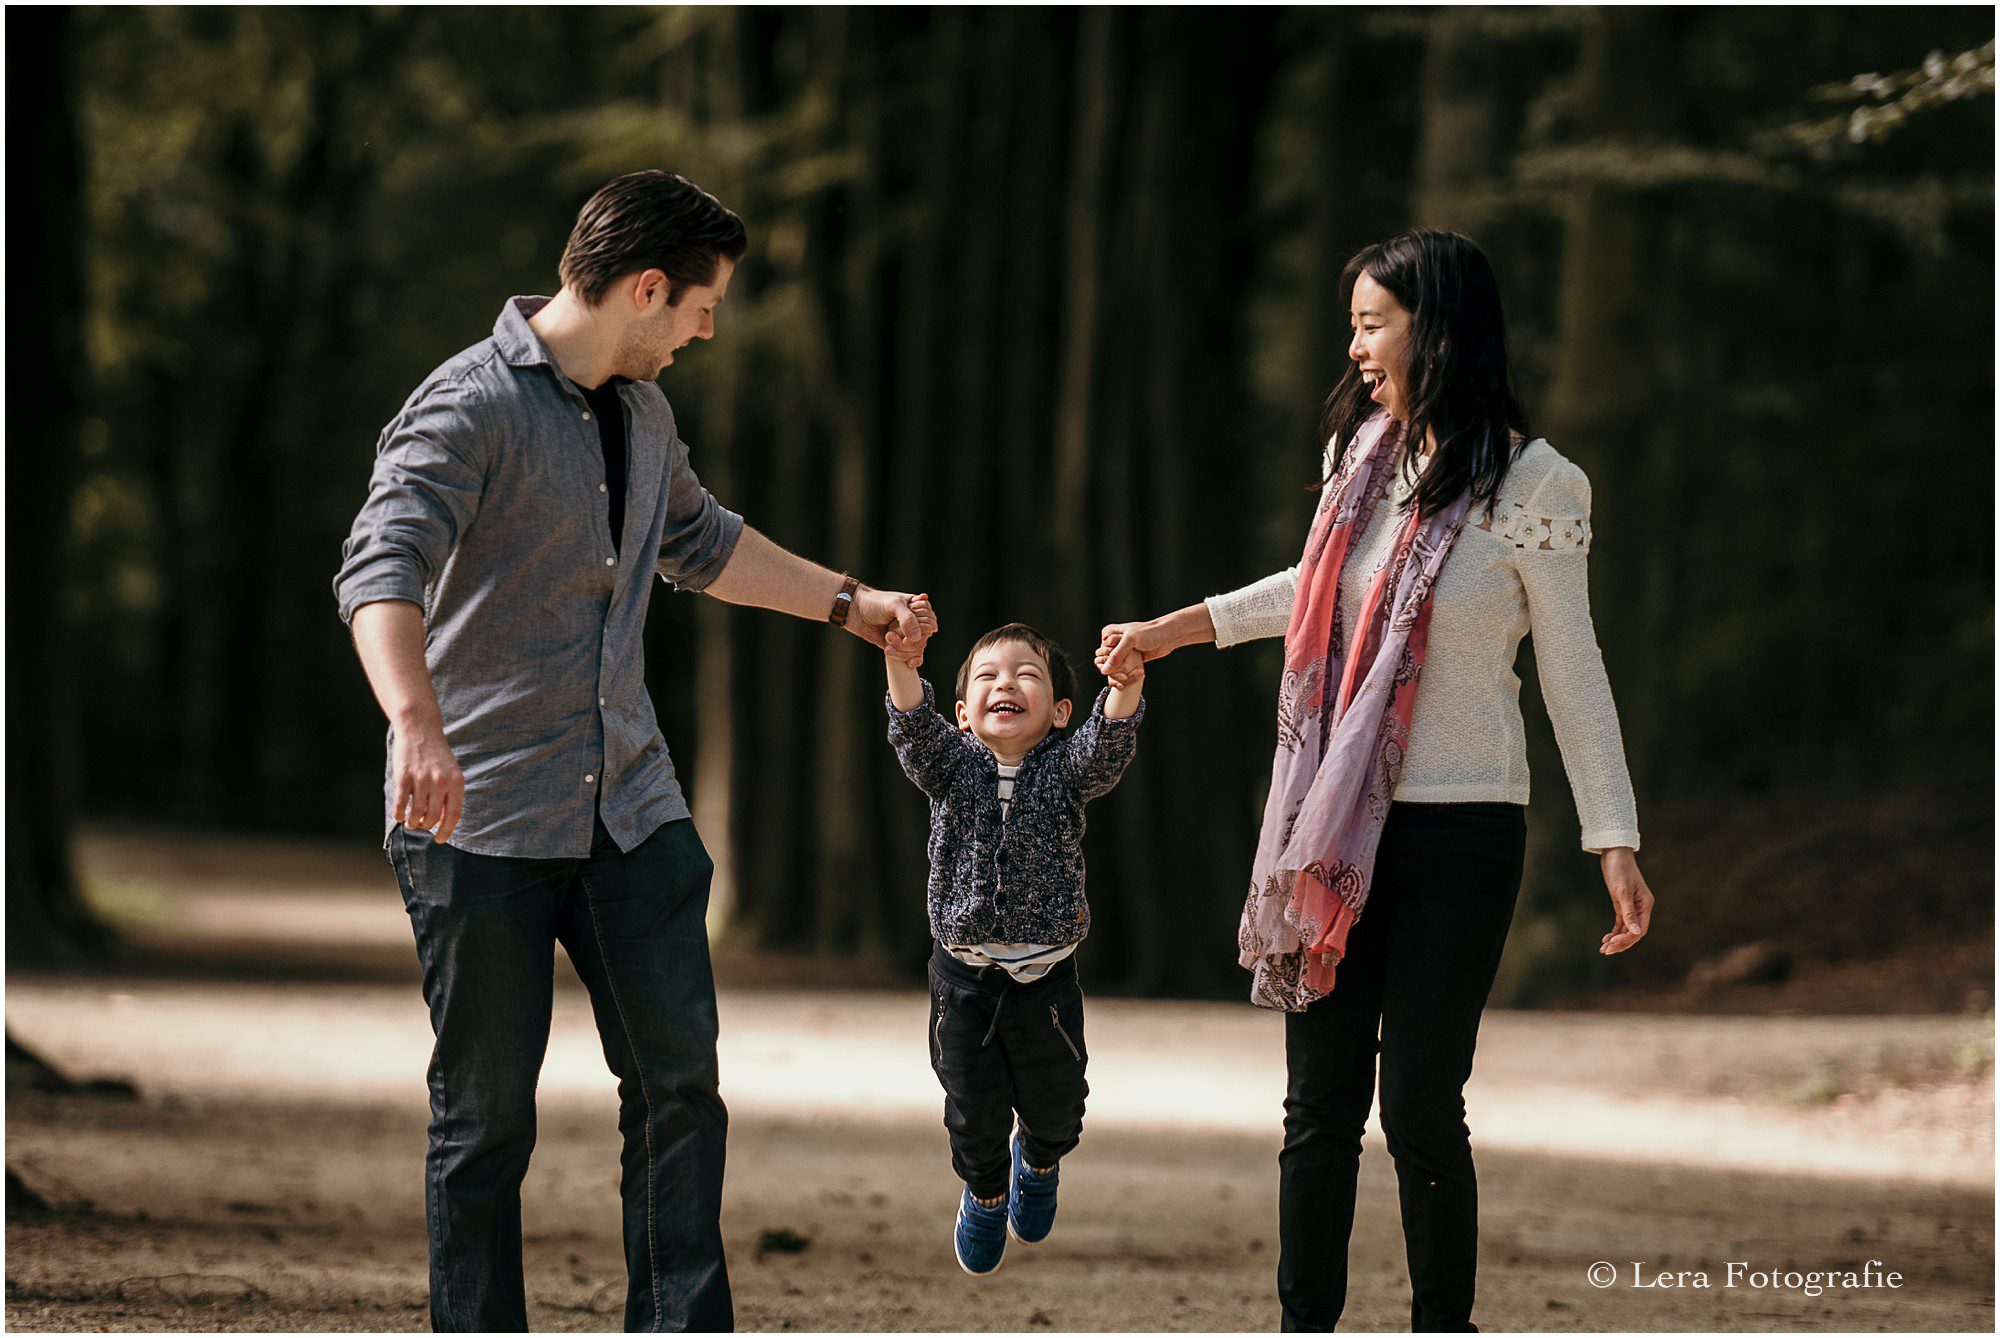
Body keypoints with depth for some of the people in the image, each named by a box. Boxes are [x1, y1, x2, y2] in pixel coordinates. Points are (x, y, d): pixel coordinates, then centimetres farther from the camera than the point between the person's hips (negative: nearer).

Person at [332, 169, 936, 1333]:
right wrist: (418, 725, -44)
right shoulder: (471, 407, -14)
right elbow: (382, 573, -28)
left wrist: (851, 602, 37)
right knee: (487, 1110, 0)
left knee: (680, 1080, -2)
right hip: (484, 814, -7)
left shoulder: (642, 412, 14)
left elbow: (701, 544, 34)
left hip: (630, 804, 7)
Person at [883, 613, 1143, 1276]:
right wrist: (900, 662, -43)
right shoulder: (955, 767, -3)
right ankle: (984, 1193, 40)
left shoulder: (1065, 769, -5)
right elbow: (916, 731, -22)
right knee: (975, 1113, 10)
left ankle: (1039, 1161, 50)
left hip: (1046, 976, 0)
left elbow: (1108, 746, -25)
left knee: (1054, 1106, 16)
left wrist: (1127, 685, -47)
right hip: (965, 977, 0)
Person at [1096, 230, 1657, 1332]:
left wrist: (1615, 841, -7)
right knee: (1321, 1103, 4)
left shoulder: (1534, 486, -9)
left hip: (1458, 835, -5)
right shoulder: (1362, 454, 8)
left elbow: (1572, 670, -5)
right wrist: (1176, 629, 31)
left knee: (1420, 1106, -7)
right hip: (1335, 827, 5)